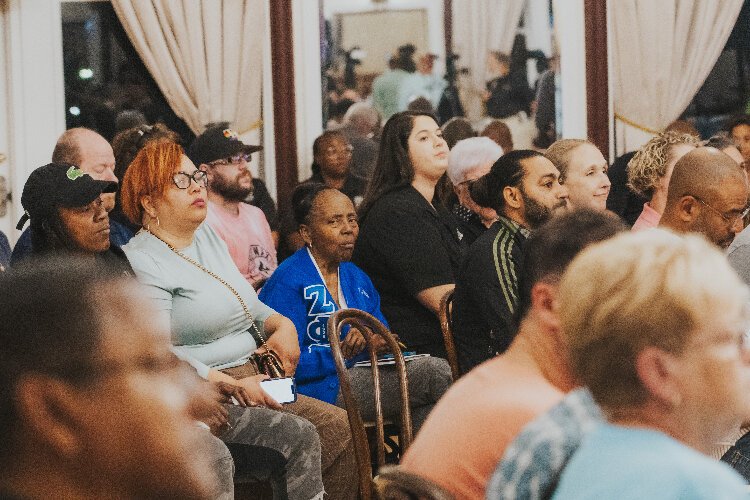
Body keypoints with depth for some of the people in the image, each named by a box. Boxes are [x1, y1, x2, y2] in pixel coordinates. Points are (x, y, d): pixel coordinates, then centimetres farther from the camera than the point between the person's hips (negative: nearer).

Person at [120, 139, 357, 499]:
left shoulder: (208, 236, 19)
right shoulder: (141, 261, -9)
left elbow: (249, 305, 30)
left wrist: (282, 324, 7)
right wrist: (234, 386, -22)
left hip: (254, 383, 9)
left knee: (343, 428, -11)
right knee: (297, 435, -27)